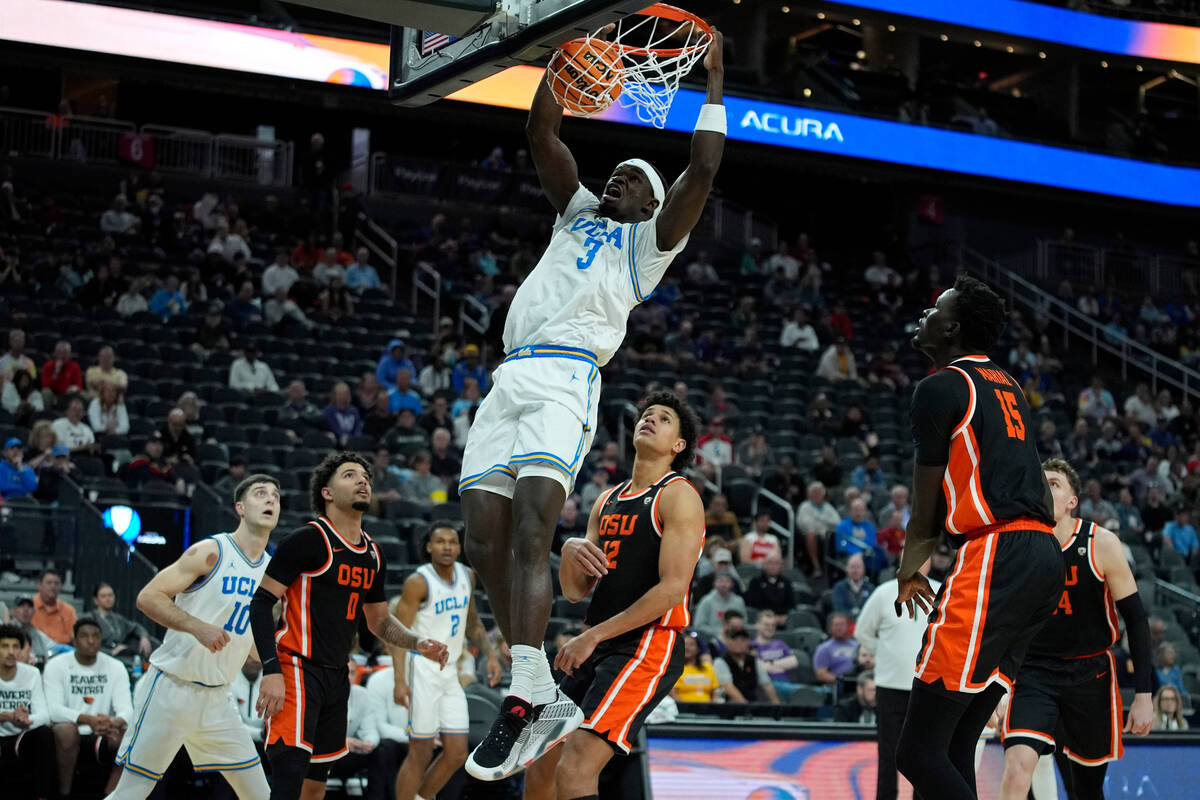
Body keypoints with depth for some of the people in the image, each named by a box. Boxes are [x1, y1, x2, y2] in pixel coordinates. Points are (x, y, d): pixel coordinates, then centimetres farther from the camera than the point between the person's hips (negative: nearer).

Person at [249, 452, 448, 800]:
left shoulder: (373, 554, 13)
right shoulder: (308, 540, -10)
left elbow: (378, 620, 26)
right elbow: (261, 602, -13)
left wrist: (418, 644, 6)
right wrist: (271, 671, -23)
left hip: (336, 677, 8)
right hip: (297, 670, -8)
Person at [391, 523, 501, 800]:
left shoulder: (467, 576, 8)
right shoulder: (419, 582, -13)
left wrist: (490, 655, 10)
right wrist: (399, 680, -26)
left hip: (450, 673, 7)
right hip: (423, 670, -7)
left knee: (457, 754, 3)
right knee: (420, 754, -6)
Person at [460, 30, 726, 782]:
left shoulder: (652, 238, 16)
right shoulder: (577, 212, 32)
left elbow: (703, 169, 5)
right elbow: (544, 136, 26)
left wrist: (714, 82, 12)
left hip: (565, 377, -6)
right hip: (511, 376, 7)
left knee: (530, 531, -21)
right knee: (485, 539, 0)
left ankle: (518, 706, -26)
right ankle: (535, 681, 11)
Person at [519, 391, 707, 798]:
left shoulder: (679, 496, -5)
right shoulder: (607, 501, 19)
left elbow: (672, 588, -16)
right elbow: (575, 591, 17)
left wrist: (593, 636, -15)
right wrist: (571, 551, -7)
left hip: (649, 646, -8)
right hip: (598, 648, 8)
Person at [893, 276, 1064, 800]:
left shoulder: (939, 388, -3)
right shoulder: (1006, 385, 24)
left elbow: (926, 504, 2)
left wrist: (908, 572, 19)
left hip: (995, 556, -9)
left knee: (918, 752, -11)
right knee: (955, 748, 12)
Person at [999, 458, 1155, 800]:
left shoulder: (1101, 545, -9)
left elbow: (1136, 619, -5)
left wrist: (1144, 694, -9)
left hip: (1091, 675, 0)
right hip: (1034, 672, 0)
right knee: (1017, 767, -25)